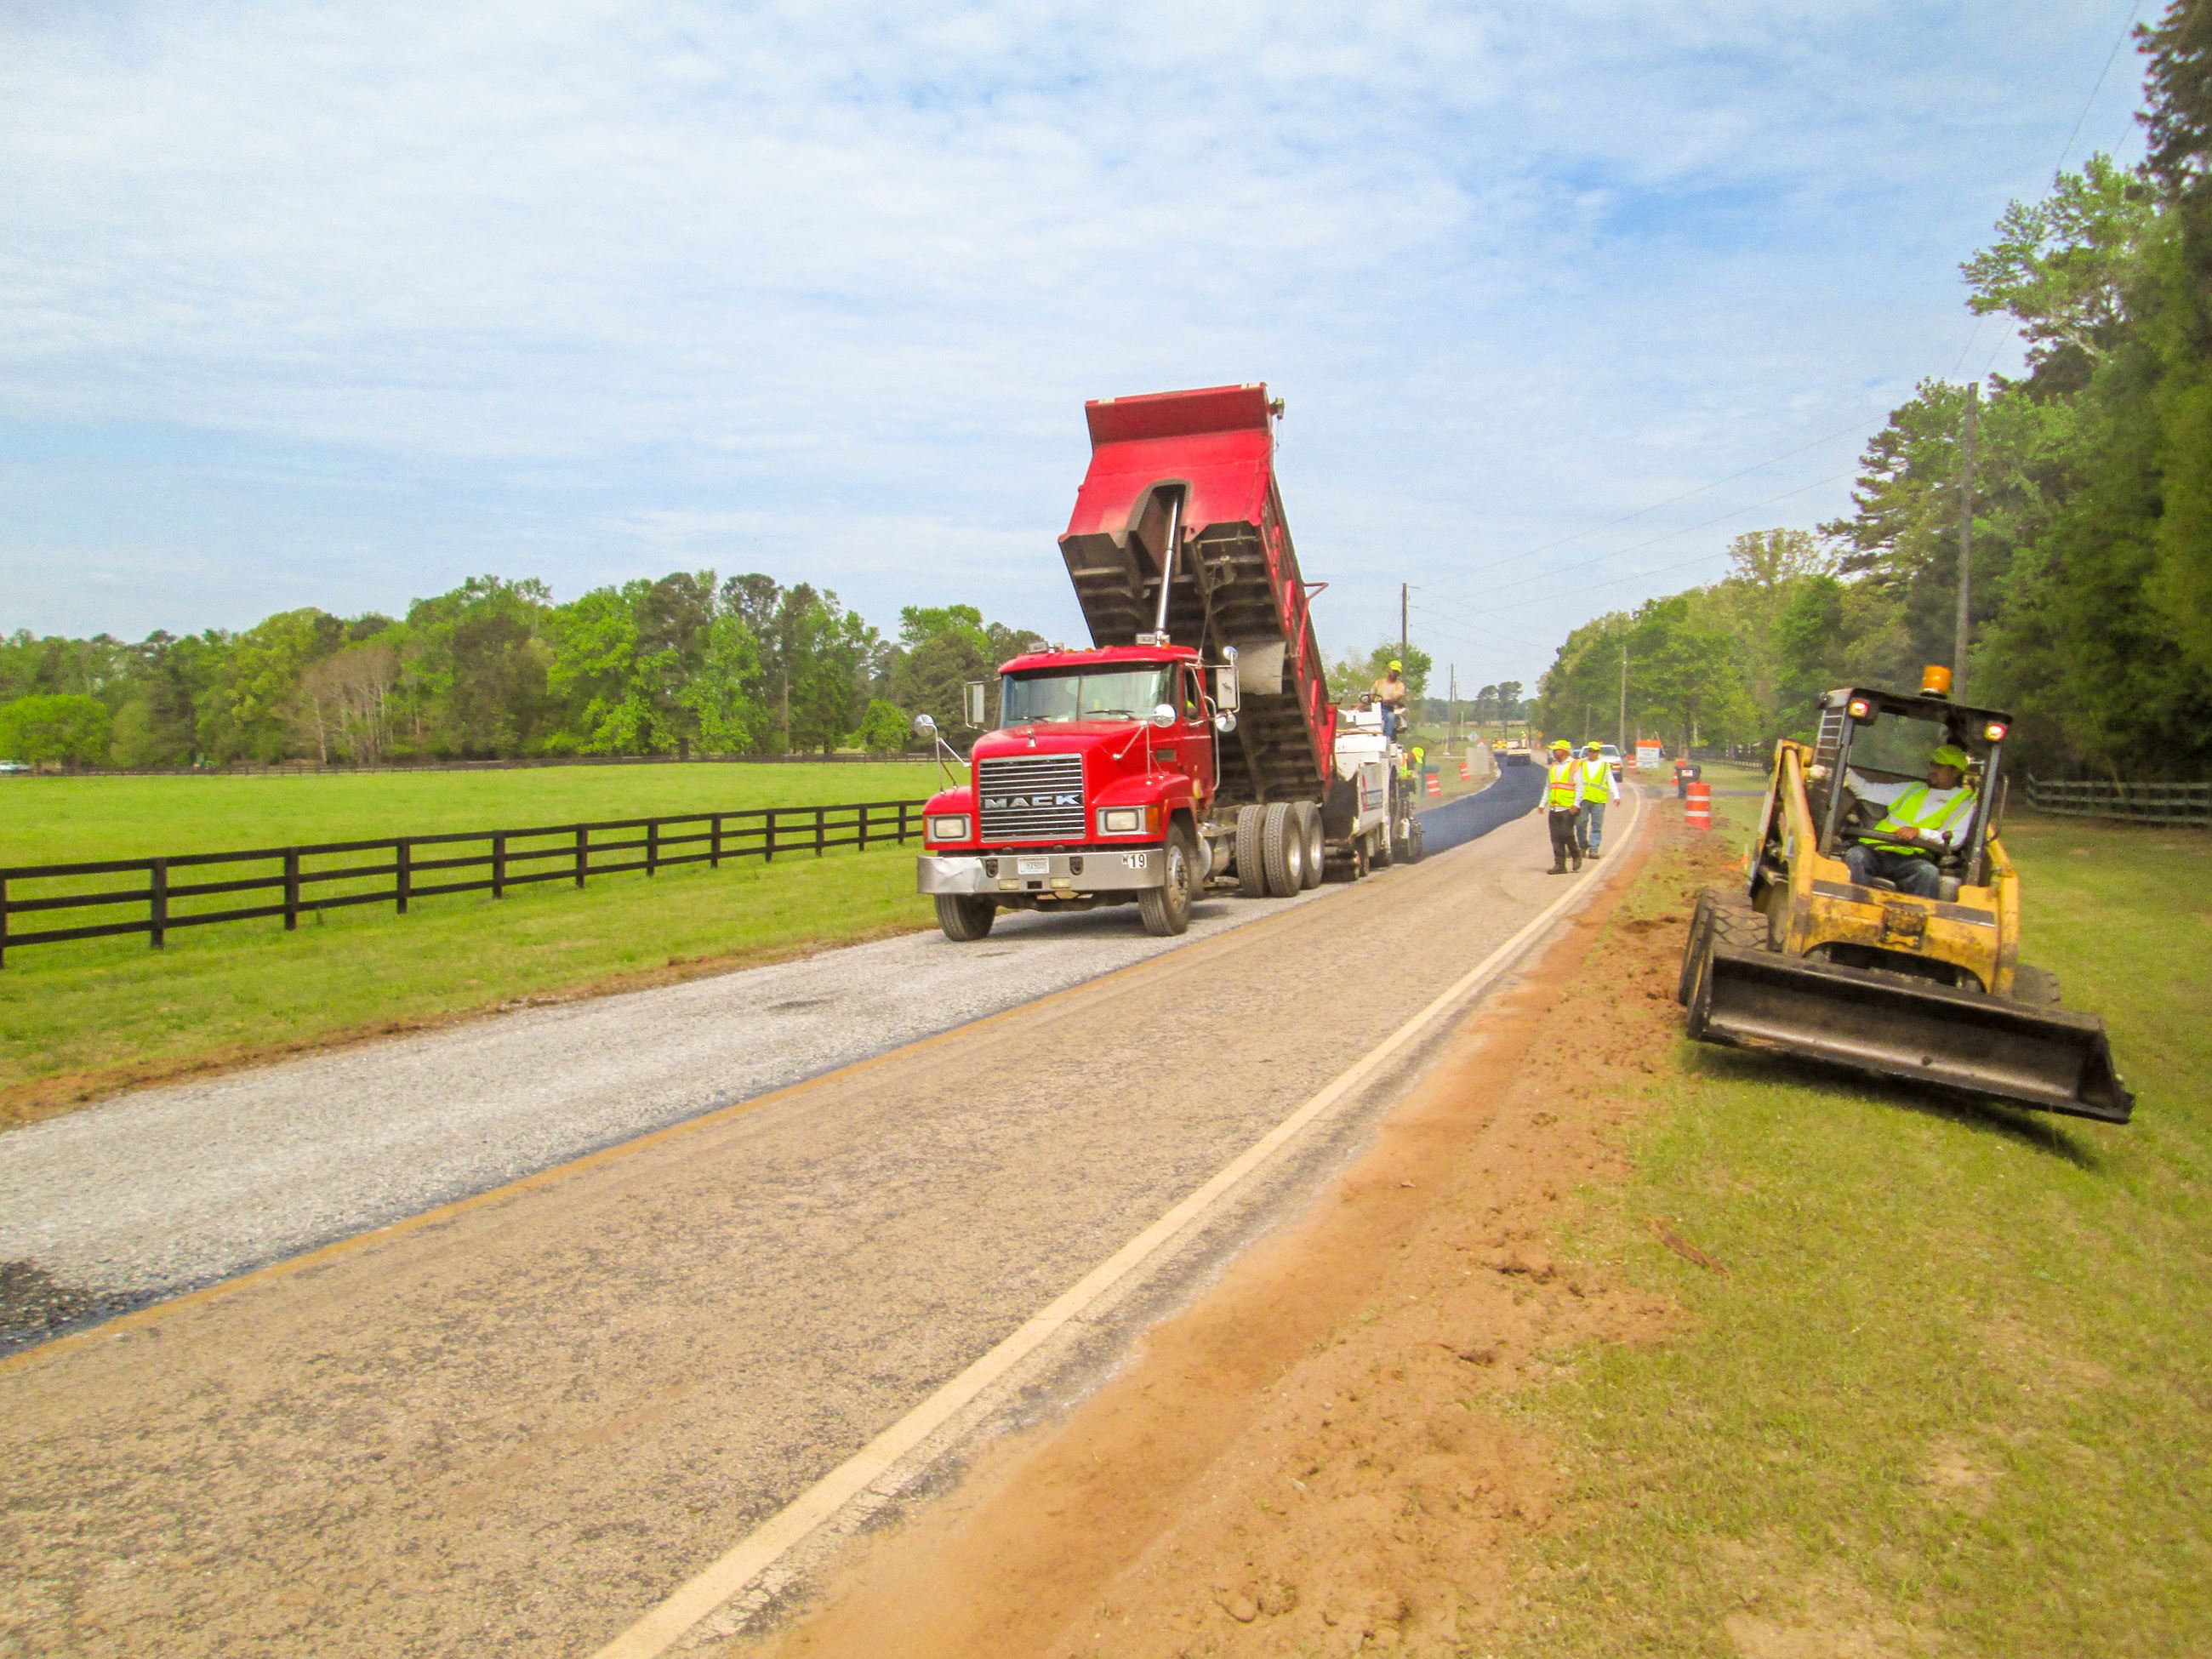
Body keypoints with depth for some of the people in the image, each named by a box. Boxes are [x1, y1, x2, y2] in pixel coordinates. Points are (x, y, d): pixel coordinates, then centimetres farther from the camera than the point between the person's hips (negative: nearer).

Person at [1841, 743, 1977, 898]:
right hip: (1875, 850, 3)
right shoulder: (1913, 788, 30)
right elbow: (1866, 790, 28)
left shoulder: (1964, 802, 17)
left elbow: (1955, 839, 1)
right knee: (1855, 856, -33)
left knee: (1929, 873, -38)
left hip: (1911, 859, -3)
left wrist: (1919, 832, -14)